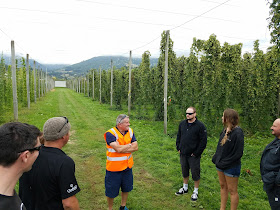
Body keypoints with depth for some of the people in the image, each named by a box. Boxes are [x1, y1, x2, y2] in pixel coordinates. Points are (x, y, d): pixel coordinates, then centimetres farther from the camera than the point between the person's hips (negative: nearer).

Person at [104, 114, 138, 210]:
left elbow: (136, 147, -8)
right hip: (114, 168, -5)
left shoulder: (130, 131, -2)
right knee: (111, 191, 11)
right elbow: (118, 149, -31)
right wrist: (129, 145, -13)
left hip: (127, 167, 5)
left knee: (126, 188, 22)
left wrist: (122, 149, -20)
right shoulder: (110, 133, -20)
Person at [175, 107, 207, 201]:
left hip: (194, 155, -5)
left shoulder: (200, 126, -13)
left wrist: (196, 153, -14)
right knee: (184, 171, 19)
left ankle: (195, 191, 26)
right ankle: (185, 188, 38)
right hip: (183, 154, 5)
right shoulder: (182, 124, 4)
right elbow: (178, 136, 15)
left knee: (195, 173, 7)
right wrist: (178, 148, 6)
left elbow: (203, 141, -13)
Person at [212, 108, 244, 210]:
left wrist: (224, 163, -18)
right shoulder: (225, 130, 3)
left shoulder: (237, 133, -21)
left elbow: (238, 153, -20)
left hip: (231, 166, -8)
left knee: (232, 190, 8)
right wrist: (216, 158, 2)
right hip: (221, 164, 8)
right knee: (223, 186, 20)